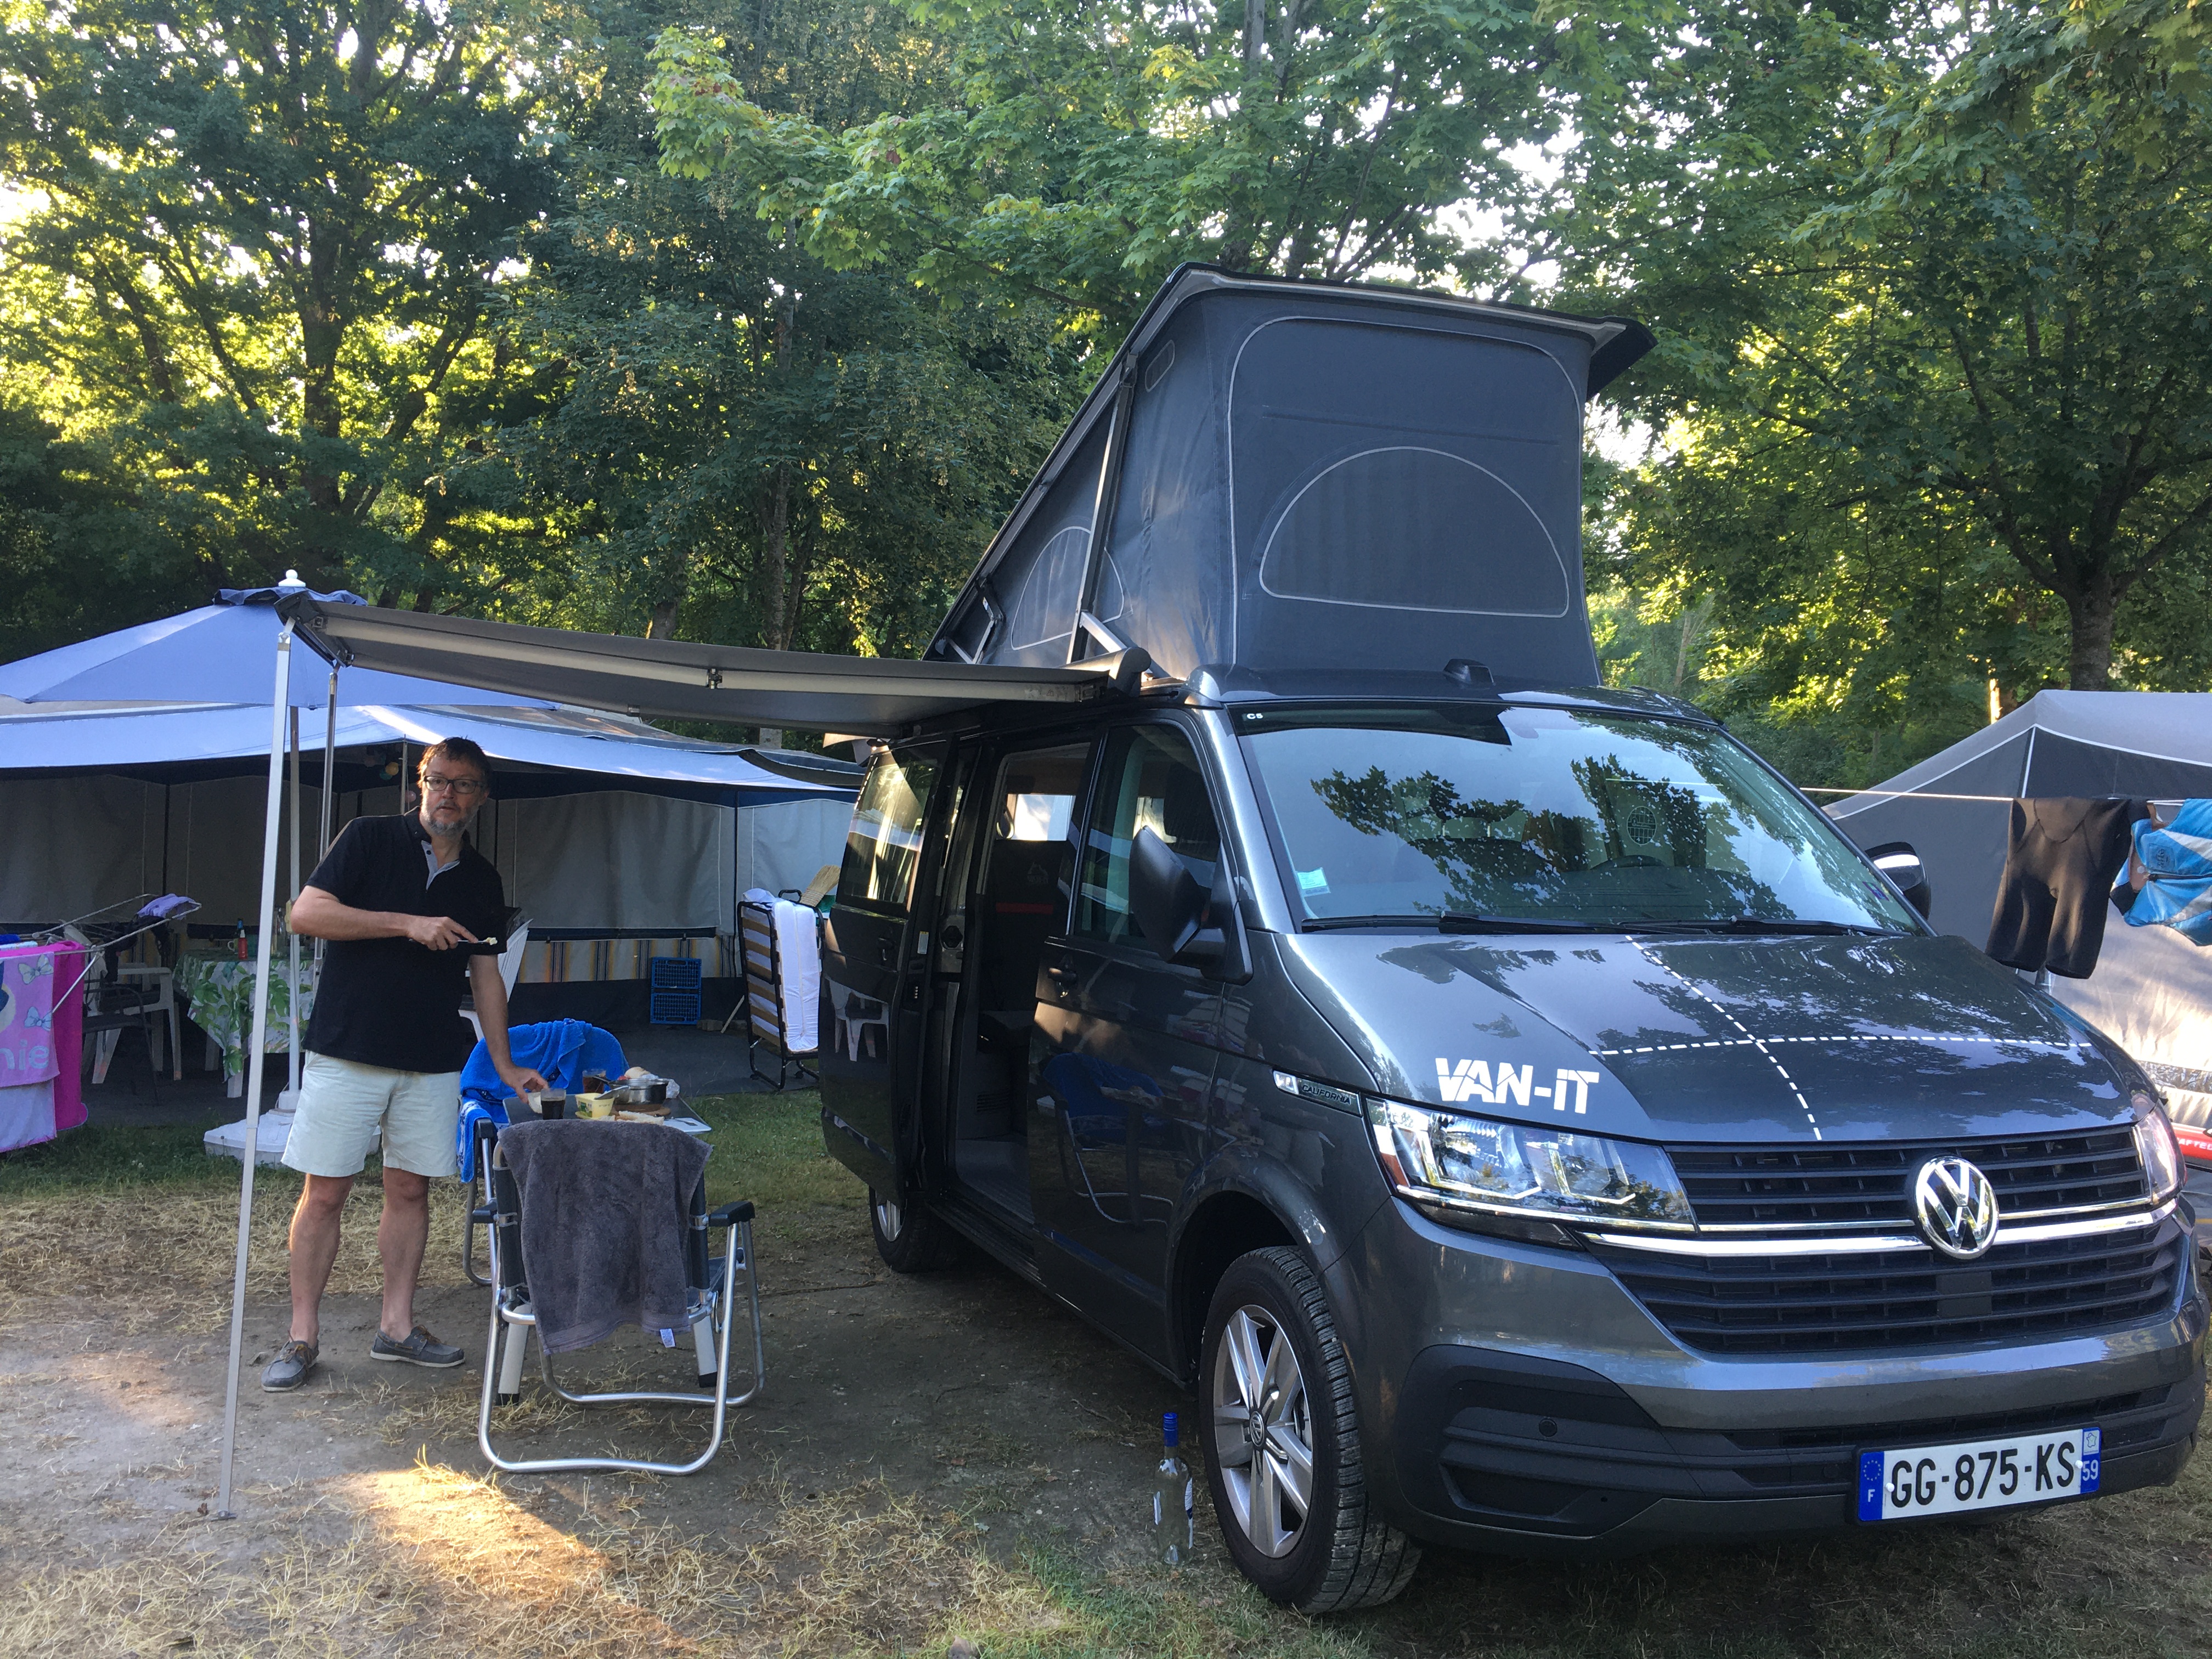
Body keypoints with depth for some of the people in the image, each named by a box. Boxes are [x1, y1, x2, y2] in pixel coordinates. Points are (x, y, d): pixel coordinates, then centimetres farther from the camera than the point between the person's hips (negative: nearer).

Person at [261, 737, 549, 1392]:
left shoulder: (481, 879, 11)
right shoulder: (370, 840, -2)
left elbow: (485, 973, 14)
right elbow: (307, 913, -12)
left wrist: (505, 1064, 9)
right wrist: (409, 924, -19)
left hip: (432, 1063, 4)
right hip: (347, 1054, -4)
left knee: (410, 1190, 9)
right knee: (324, 1193, 0)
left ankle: (397, 1326, 20)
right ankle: (303, 1336, 10)